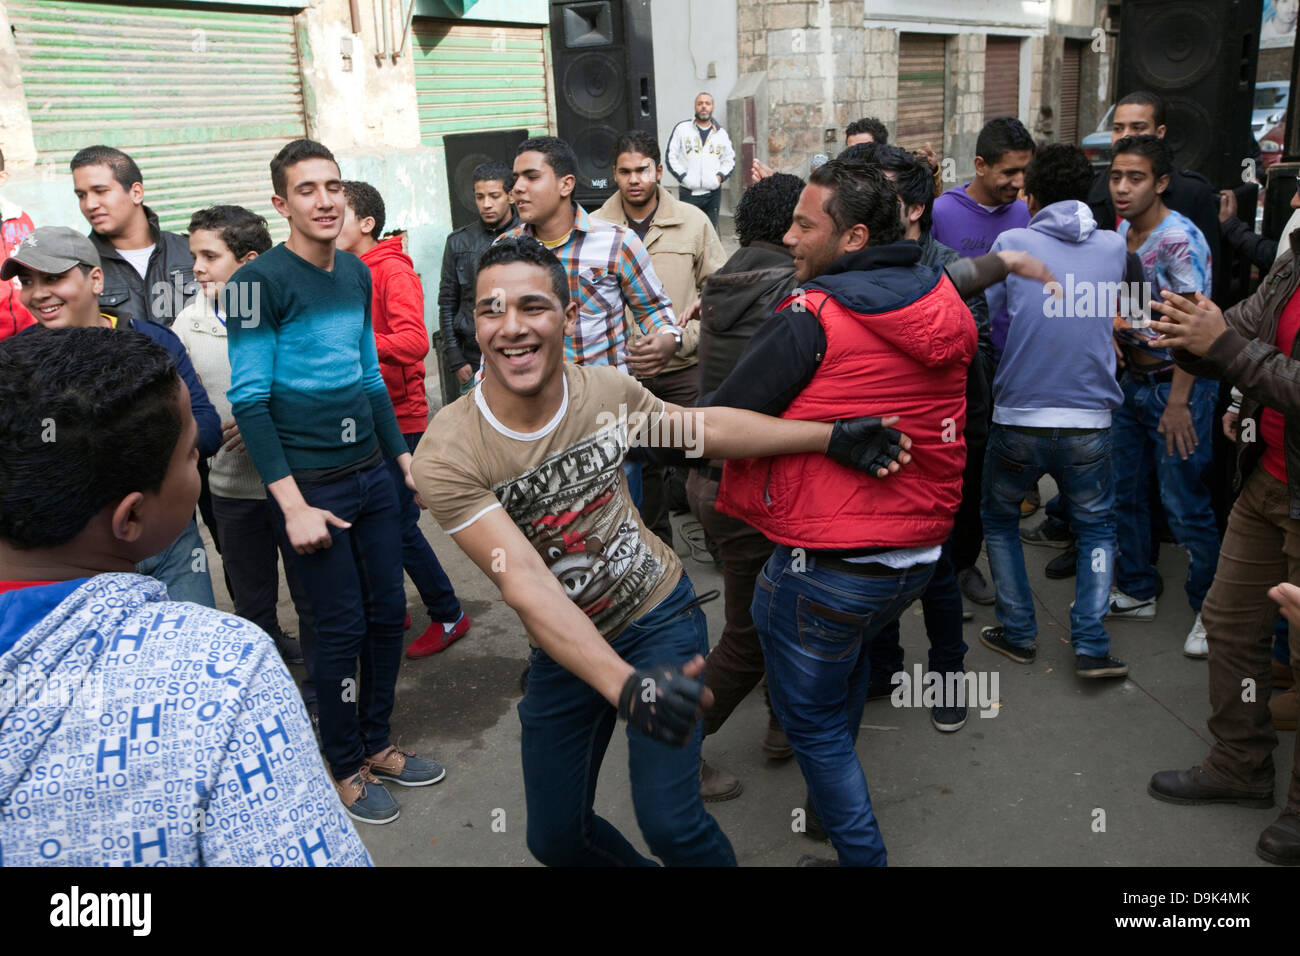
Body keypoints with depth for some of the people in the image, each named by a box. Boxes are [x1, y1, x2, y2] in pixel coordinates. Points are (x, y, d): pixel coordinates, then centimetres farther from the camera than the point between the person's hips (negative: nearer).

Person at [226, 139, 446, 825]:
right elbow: (249, 400, -14)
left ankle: (377, 745, 29)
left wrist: (404, 455, 16)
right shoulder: (260, 281, -11)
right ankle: (344, 769, 20)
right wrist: (293, 503, -18)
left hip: (371, 473, 7)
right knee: (342, 626, 1)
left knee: (388, 612, 11)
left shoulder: (356, 272, 10)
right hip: (310, 484, -6)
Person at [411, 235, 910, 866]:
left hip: (661, 617, 0)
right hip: (566, 650, 1)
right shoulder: (446, 457, -22)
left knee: (669, 822, -11)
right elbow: (525, 585, -30)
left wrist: (833, 437, 2)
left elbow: (702, 428, 5)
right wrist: (625, 687, -42)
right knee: (555, 838, 11)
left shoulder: (605, 390, -13)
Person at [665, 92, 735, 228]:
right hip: (688, 193, -3)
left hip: (713, 193, 3)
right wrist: (683, 176, -8)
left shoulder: (721, 133, 13)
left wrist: (721, 176, 1)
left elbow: (730, 159, 20)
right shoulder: (682, 128, 5)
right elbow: (671, 156, 4)